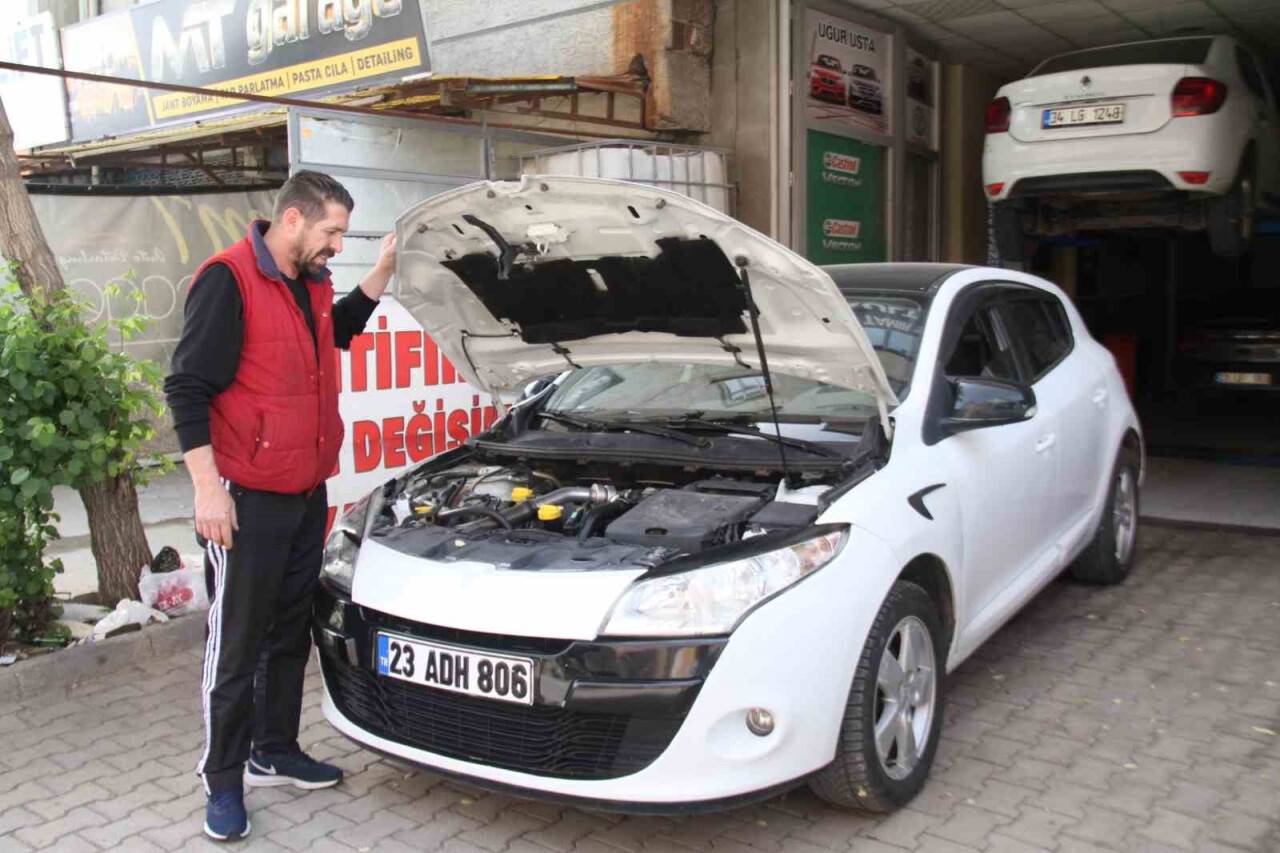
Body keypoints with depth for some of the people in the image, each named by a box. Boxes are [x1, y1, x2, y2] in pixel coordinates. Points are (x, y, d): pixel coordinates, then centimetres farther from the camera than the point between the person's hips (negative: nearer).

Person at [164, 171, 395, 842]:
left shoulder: (311, 284, 8)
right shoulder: (228, 281, -16)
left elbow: (339, 331, 30)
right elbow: (187, 387, -17)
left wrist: (383, 271, 18)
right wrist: (208, 488, -21)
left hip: (307, 495, 8)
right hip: (246, 502, -8)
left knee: (290, 634, 18)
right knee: (235, 645, 3)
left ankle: (276, 751, 34)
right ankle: (223, 780, 19)